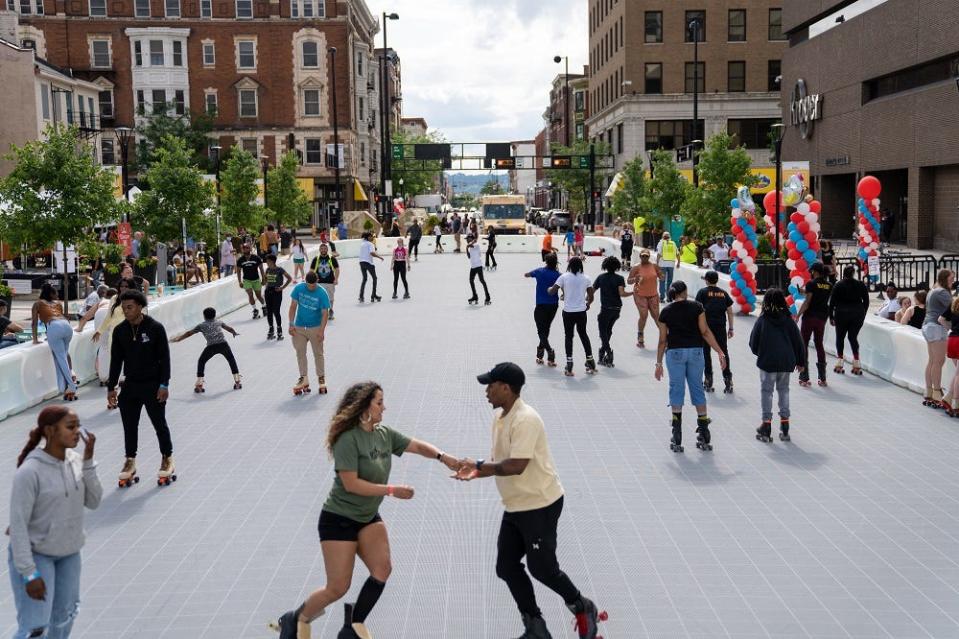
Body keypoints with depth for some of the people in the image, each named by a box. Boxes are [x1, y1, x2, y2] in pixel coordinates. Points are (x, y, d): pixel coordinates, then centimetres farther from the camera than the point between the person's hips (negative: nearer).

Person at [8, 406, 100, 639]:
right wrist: (29, 573, -21)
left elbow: (93, 502, -7)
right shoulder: (30, 471, -24)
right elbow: (18, 523, -20)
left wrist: (88, 460, -17)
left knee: (64, 617, 18)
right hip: (35, 554, -6)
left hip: (69, 553, 6)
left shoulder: (75, 461, -6)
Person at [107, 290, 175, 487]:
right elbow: (116, 360, 7)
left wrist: (164, 385, -14)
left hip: (153, 385, -4)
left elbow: (164, 358, -10)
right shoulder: (120, 331, 1)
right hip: (130, 385, 4)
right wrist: (111, 387, 6)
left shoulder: (155, 328, -11)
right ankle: (130, 461, 22)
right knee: (129, 425, 8)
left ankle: (167, 459, 22)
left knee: (159, 423, 6)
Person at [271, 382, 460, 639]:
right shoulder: (348, 439, -23)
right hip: (339, 520, -7)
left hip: (369, 517, 7)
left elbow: (417, 446, -2)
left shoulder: (385, 434, 0)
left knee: (382, 570, -9)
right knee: (338, 588, -2)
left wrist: (442, 456, -21)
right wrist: (392, 490, -21)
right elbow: (351, 484, -25)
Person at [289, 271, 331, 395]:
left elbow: (325, 313, -13)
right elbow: (293, 306, 0)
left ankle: (321, 379, 14)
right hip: (299, 328, 3)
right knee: (300, 353, 7)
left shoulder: (322, 293, -14)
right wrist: (291, 324, -4)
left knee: (318, 354, 3)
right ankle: (304, 379, 19)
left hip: (315, 328, -3)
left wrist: (321, 331, -20)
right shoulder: (298, 288, -7)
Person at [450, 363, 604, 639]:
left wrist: (479, 465, -19)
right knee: (506, 567, 9)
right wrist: (477, 473, -5)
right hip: (516, 506, 9)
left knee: (541, 568, 2)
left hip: (540, 505, -9)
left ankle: (584, 610, 28)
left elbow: (516, 466, -30)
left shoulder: (525, 419, -24)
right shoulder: (500, 415, 7)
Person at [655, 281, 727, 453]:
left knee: (676, 390, 4)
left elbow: (663, 340, 3)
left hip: (675, 352, 0)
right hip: (695, 351, 0)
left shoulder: (666, 312, 3)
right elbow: (705, 332, -4)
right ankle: (704, 435, 13)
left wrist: (659, 363, 9)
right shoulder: (696, 307, 1)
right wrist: (720, 352, -2)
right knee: (697, 389, 10)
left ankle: (677, 438, 0)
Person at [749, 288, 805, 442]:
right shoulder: (788, 320, 2)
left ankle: (766, 425, 1)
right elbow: (798, 342, 6)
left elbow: (753, 343, -2)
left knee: (766, 391, 5)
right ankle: (784, 429, 15)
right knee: (783, 390, 15)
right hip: (787, 362, 3)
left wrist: (760, 353, 19)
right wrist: (800, 361, 17)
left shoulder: (762, 320, -6)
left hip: (767, 362, -3)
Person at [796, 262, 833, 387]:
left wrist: (798, 315, -13)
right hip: (822, 317, 5)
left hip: (810, 316, -5)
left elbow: (807, 302, -17)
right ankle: (822, 378, 14)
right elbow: (826, 300, 14)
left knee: (804, 345, 2)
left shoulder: (811, 284, -11)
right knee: (819, 344, 15)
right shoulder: (829, 285, 5)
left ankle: (804, 378, -2)